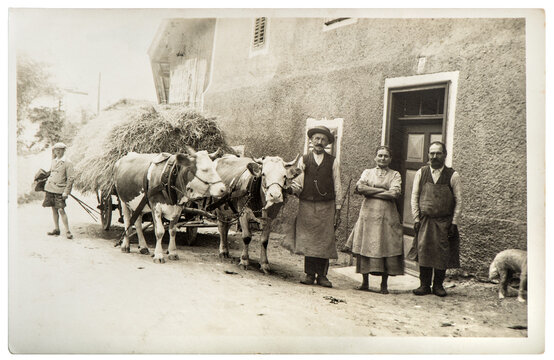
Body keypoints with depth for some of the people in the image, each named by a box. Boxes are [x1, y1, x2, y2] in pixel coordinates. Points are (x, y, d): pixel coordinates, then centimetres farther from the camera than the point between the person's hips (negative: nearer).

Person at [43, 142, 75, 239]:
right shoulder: (53, 161, 12)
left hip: (59, 190, -6)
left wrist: (66, 192, -14)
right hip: (50, 188, 6)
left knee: (61, 210, -11)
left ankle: (67, 231, -6)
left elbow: (70, 179, -9)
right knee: (54, 209, 11)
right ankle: (56, 229, 20)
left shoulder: (68, 163, -7)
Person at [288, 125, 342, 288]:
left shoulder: (333, 162, 9)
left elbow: (337, 186, 8)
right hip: (306, 205, 0)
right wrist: (295, 188, -19)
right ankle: (309, 274, 8)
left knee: (325, 240, -2)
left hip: (326, 207, 0)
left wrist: (338, 209, 5)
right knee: (307, 239, -1)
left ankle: (322, 275, 7)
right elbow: (298, 179, 5)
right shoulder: (303, 160, 10)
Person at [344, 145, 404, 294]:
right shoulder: (367, 172, 14)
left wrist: (371, 191, -5)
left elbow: (395, 193, -8)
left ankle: (384, 284, 7)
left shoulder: (395, 175, 10)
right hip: (368, 213, 1)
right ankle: (365, 282, 10)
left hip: (387, 215, -1)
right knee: (365, 247, -1)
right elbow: (359, 187, -5)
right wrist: (382, 190, -7)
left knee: (386, 248, -4)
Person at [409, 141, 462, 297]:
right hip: (424, 221, 1)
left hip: (444, 223, -1)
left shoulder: (452, 175, 0)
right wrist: (416, 218, -1)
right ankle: (424, 285, 13)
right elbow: (414, 197, 6)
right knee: (424, 252, 1)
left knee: (442, 254, 3)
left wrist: (454, 223, -6)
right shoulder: (421, 173, 5)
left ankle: (438, 285, 19)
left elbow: (458, 201, 0)